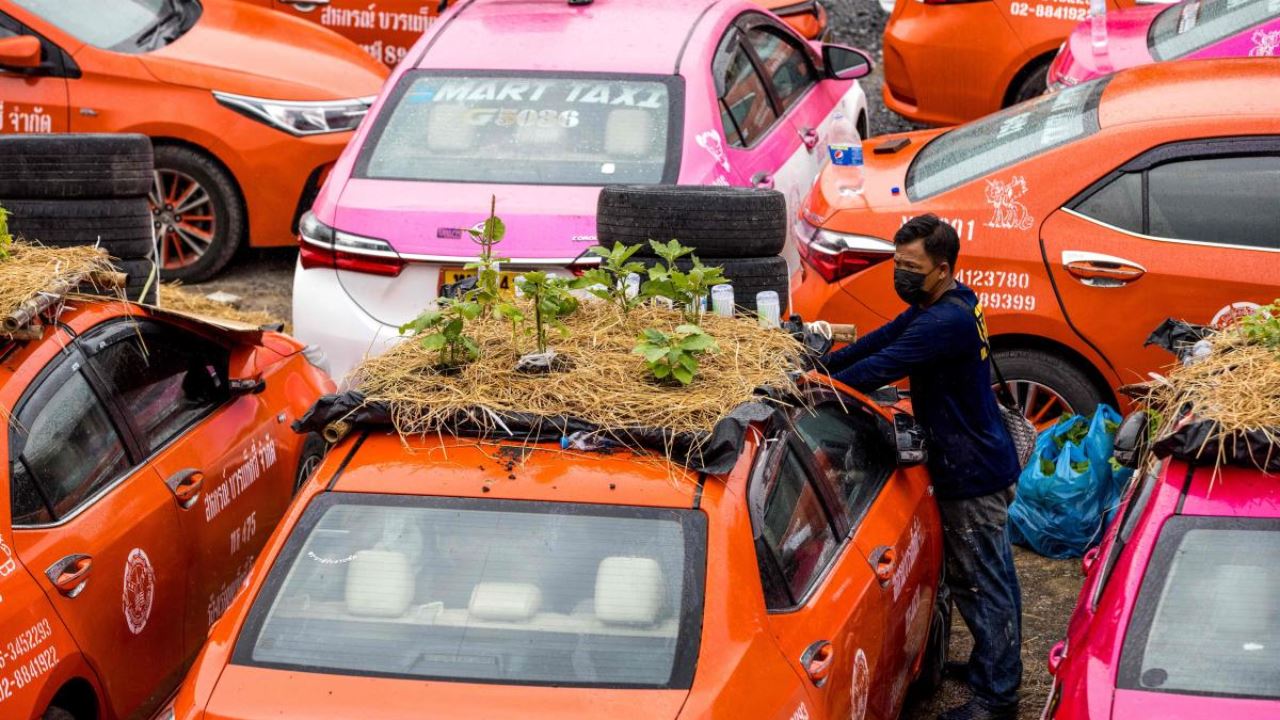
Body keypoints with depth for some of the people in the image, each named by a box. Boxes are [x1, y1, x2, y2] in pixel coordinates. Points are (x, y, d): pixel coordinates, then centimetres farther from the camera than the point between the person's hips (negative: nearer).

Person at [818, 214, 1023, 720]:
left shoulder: (947, 321, -26)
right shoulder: (950, 305, 7)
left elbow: (880, 368, -30)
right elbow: (881, 341, 10)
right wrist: (822, 364, 2)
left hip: (973, 475, -10)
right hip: (980, 464, 10)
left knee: (981, 583, -1)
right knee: (990, 577, 21)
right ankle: (992, 666, 34)